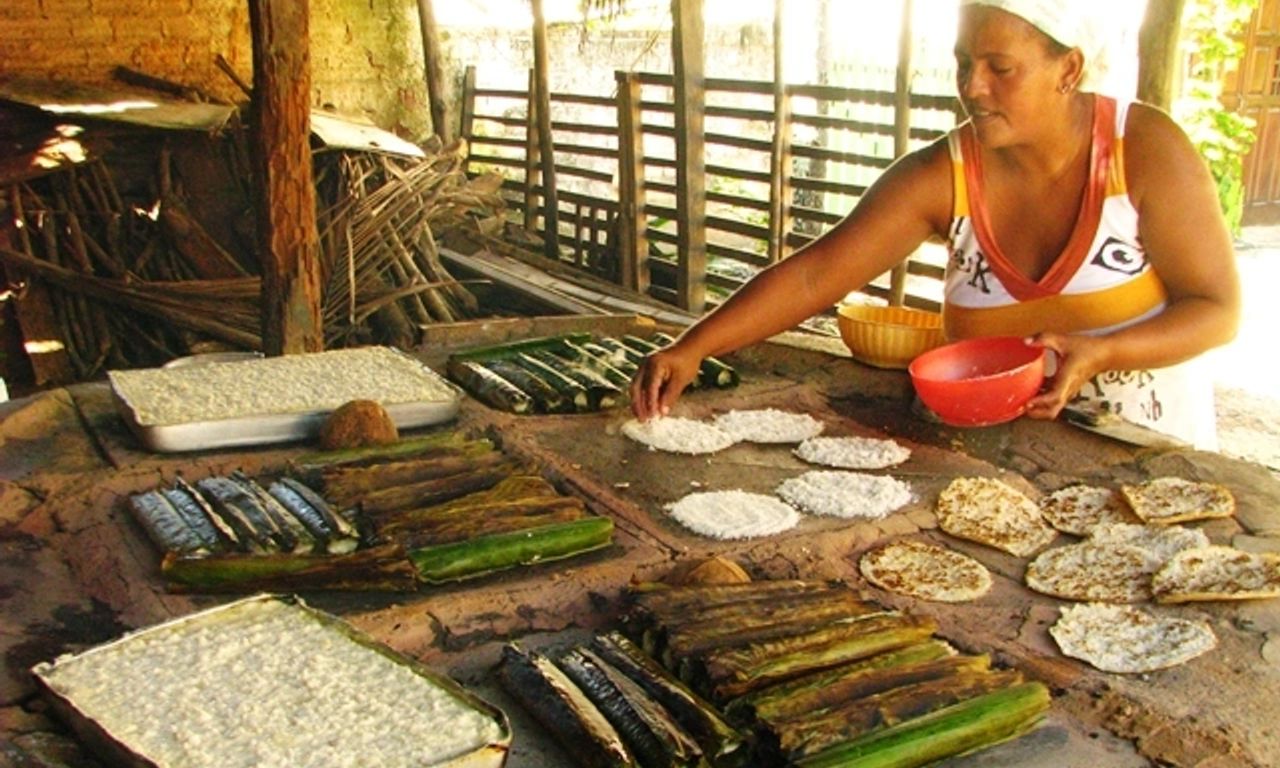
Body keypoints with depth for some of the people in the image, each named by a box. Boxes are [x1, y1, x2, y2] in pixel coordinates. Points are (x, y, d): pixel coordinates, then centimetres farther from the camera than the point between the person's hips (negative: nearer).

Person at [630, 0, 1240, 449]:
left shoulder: (1144, 149, -13)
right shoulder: (941, 177, -11)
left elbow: (1218, 309, -10)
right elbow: (811, 275, -16)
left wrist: (1099, 353, -28)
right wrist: (692, 348, -28)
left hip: (1146, 451, 0)